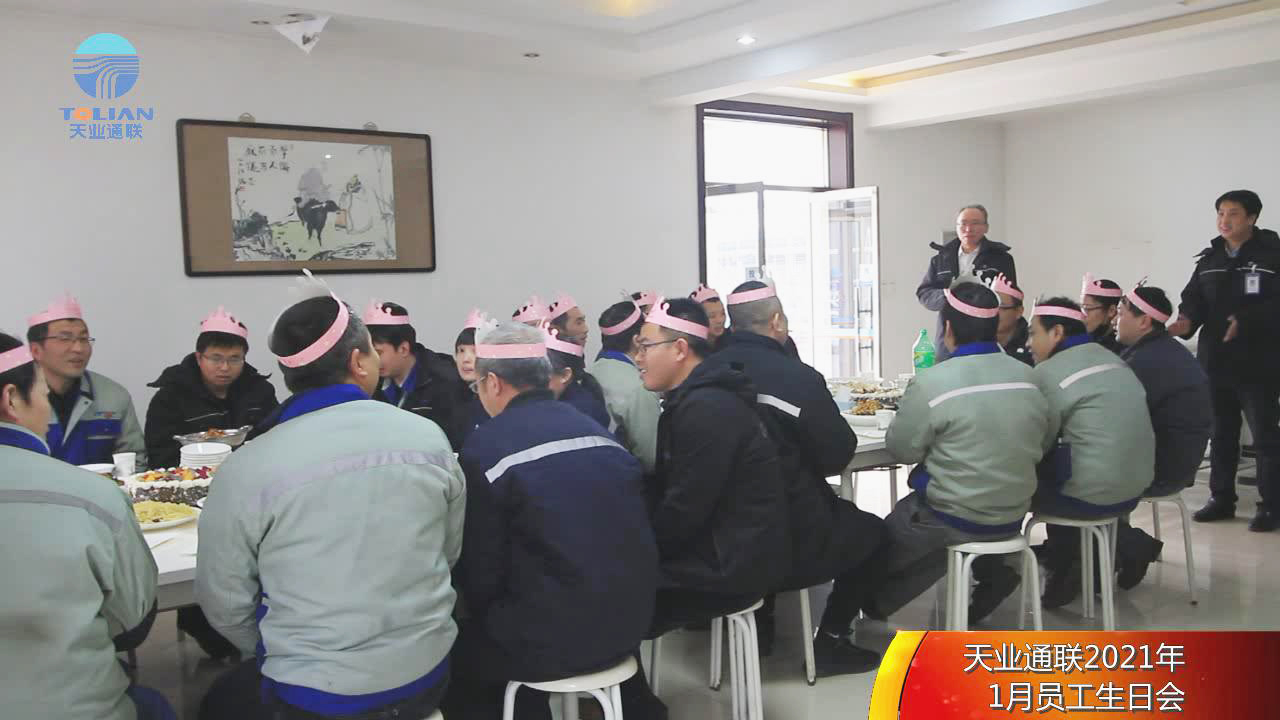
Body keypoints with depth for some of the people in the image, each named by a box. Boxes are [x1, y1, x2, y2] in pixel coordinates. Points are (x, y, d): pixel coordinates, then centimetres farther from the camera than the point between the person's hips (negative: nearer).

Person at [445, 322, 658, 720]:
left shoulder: (485, 447, -13)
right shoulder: (599, 430, 5)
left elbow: (481, 571, -9)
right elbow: (638, 539, 11)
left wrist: (483, 611, 11)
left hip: (552, 641, -6)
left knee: (454, 651, 19)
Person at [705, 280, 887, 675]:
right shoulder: (798, 377, -18)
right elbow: (838, 456, -9)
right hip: (790, 540, -5)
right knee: (873, 532, 21)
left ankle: (759, 627, 34)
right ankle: (830, 640, 17)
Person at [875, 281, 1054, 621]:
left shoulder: (930, 384, -21)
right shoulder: (1027, 376, -4)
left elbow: (902, 450, -9)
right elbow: (1045, 440, 9)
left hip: (955, 519, -5)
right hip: (1014, 515, 5)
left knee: (885, 534, 20)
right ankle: (991, 572, 22)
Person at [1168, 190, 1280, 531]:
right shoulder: (1209, 259, 11)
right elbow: (1194, 298, 8)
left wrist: (1245, 321, -25)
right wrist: (1187, 320, -12)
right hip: (1214, 360, 6)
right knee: (1221, 433, 14)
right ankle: (1222, 499, 24)